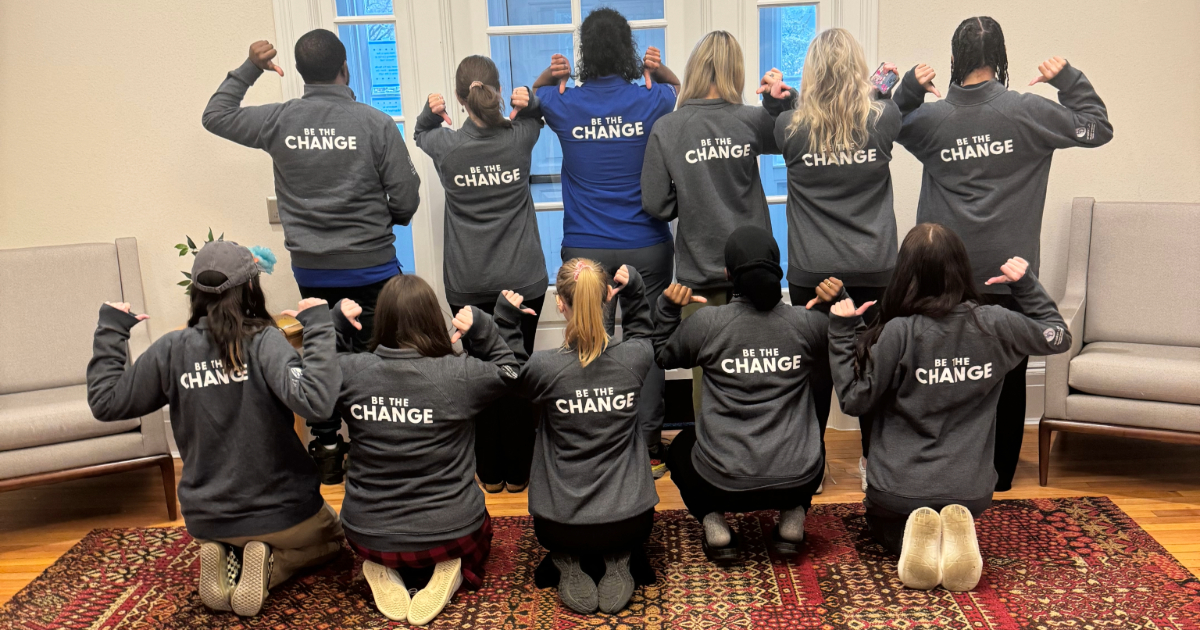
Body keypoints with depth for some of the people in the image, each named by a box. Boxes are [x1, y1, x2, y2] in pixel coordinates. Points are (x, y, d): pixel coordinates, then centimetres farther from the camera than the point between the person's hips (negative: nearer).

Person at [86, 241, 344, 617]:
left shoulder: (171, 349, -8)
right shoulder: (263, 341, -19)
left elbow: (106, 403, 2)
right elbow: (313, 401, -34)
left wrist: (110, 331, 11)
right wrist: (319, 327, -25)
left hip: (205, 520, 4)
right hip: (281, 514, -4)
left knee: (226, 542, 40)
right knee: (329, 536, 30)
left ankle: (227, 562, 4)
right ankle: (269, 565, -1)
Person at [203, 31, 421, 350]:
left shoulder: (277, 120, -3)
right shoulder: (377, 123, -10)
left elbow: (215, 115, 14)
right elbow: (406, 201, -7)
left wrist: (250, 68, 15)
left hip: (310, 271, 3)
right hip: (370, 267, -3)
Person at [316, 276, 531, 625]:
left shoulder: (349, 372, -14)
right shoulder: (460, 374, -20)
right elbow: (510, 370, 1)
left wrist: (335, 324, 7)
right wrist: (484, 328, -5)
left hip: (367, 534, 2)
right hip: (449, 532, -1)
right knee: (475, 530, 35)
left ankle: (386, 572, 6)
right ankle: (446, 570, 1)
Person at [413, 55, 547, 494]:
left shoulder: (445, 144, -5)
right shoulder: (519, 137, -5)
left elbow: (419, 134, 20)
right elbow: (536, 116, 18)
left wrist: (431, 113, 1)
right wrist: (527, 103, -2)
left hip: (467, 284, 0)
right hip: (522, 279, 0)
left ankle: (490, 474, 21)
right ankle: (518, 474, 19)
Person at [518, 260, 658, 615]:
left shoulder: (544, 367, -17)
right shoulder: (635, 358, -10)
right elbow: (641, 331, 17)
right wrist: (634, 289, 9)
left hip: (560, 526, 0)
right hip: (630, 522, 1)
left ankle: (568, 565, 8)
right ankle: (618, 563, 9)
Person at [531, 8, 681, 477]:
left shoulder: (565, 104, -1)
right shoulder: (653, 99, -2)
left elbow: (531, 99, 23)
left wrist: (550, 77, 3)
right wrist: (661, 72, 4)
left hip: (585, 249, 0)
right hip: (646, 246, 0)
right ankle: (648, 446, 12)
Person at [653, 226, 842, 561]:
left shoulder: (706, 323, -9)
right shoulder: (808, 323, -5)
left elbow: (662, 356, 12)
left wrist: (668, 307, 13)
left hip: (723, 484, -1)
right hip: (797, 480, 2)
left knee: (682, 445, 33)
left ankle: (713, 521, 10)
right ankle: (793, 516, 13)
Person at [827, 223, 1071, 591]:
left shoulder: (898, 332, -18)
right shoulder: (994, 325, -7)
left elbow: (854, 400, -11)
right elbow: (1059, 337, 12)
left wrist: (842, 332, -6)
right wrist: (1026, 284, 18)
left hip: (899, 489, -2)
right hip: (971, 490, 2)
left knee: (886, 530, 32)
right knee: (956, 517, 37)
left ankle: (909, 540, -5)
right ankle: (955, 534, -1)